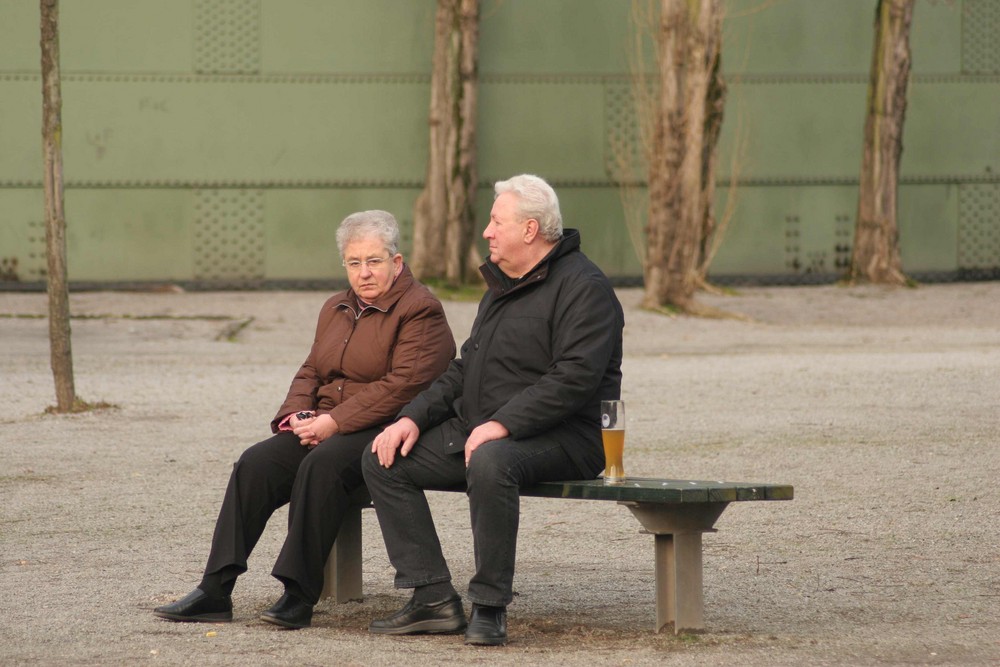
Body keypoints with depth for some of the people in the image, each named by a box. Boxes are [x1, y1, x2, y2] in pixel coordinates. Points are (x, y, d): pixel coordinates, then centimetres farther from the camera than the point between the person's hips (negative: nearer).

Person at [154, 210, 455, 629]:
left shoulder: (420, 311, -5)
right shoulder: (337, 309, 22)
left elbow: (404, 384, -16)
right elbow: (311, 371, 24)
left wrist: (334, 422, -19)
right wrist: (297, 414, 0)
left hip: (384, 430, -7)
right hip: (325, 427, 7)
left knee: (322, 464, -35)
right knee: (255, 464, -18)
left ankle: (299, 595, -33)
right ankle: (214, 591, -23)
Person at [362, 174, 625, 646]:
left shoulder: (583, 288, -11)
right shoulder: (502, 285, 20)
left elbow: (575, 379, -23)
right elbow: (464, 370, 23)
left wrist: (503, 424, -30)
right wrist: (413, 417, 8)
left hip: (563, 440, -9)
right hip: (475, 431, 10)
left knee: (490, 462, -40)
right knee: (384, 460, -2)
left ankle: (490, 607, -29)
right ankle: (434, 599, -7)